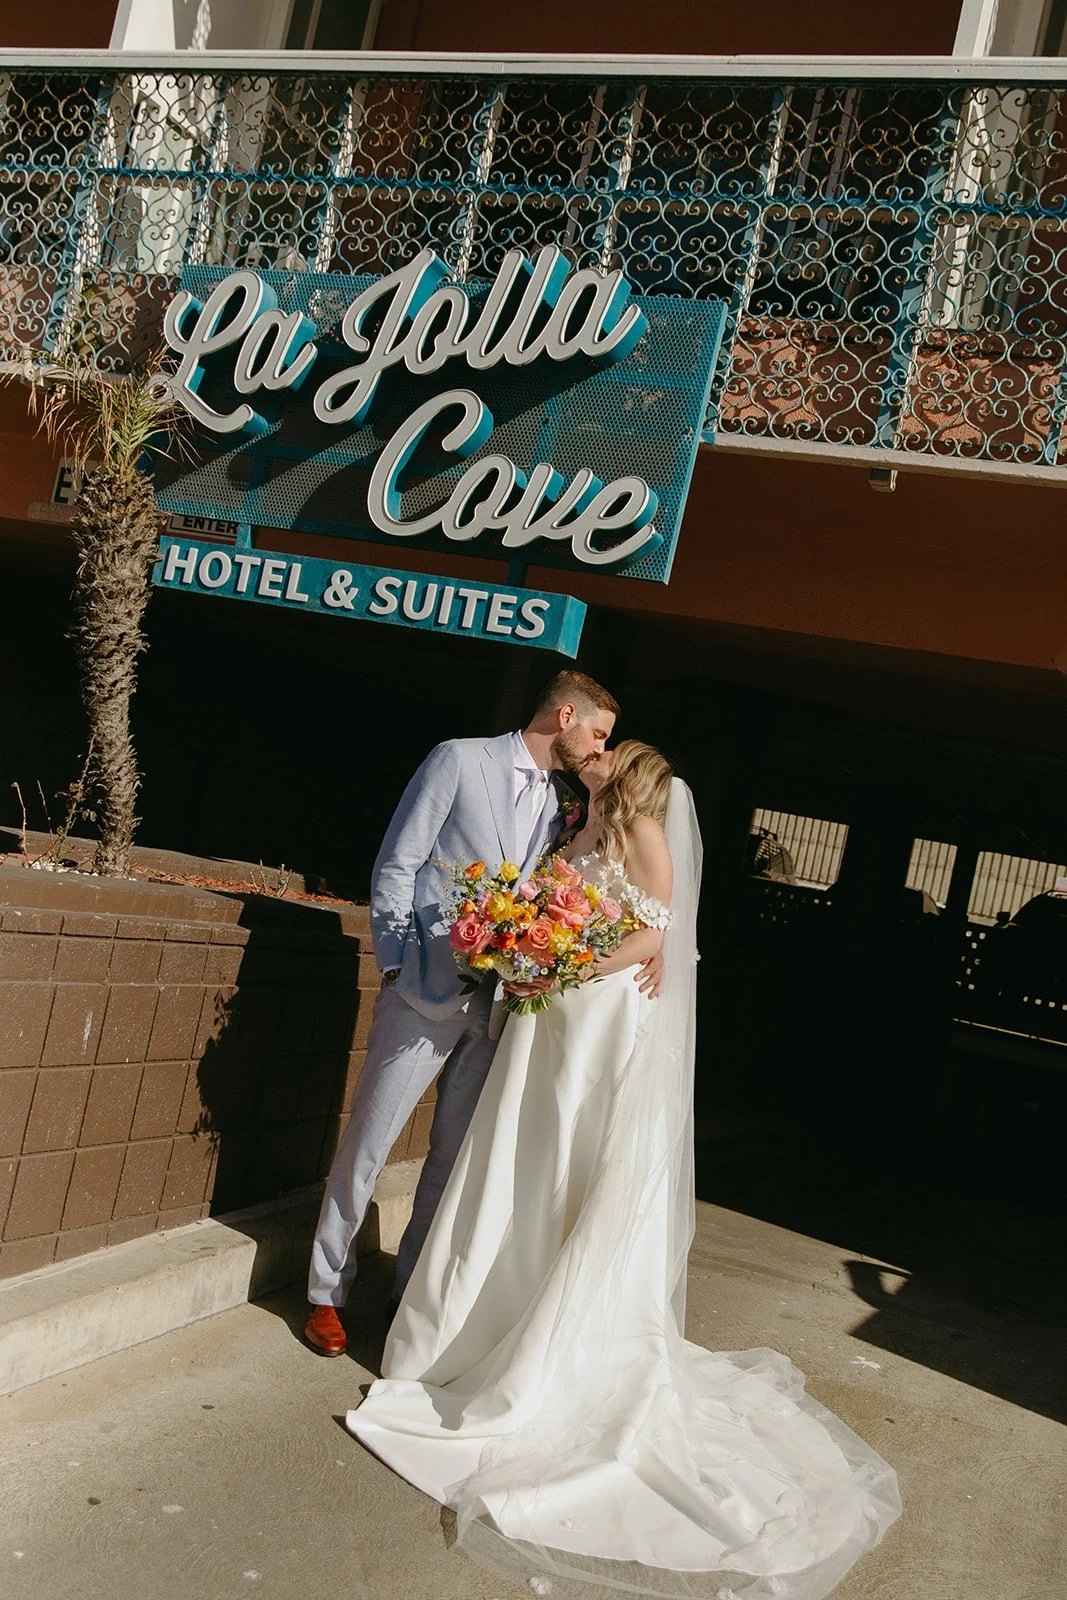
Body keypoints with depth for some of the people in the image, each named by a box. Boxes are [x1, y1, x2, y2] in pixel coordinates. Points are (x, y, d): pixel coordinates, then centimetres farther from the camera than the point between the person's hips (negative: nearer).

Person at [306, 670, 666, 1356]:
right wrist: (397, 962, -11)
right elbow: (396, 866, -4)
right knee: (368, 1143, 2)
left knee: (457, 1154, 10)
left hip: (502, 998, 6)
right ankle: (328, 1294, 17)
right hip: (431, 989, -5)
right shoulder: (459, 760, -4)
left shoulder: (559, 802, 14)